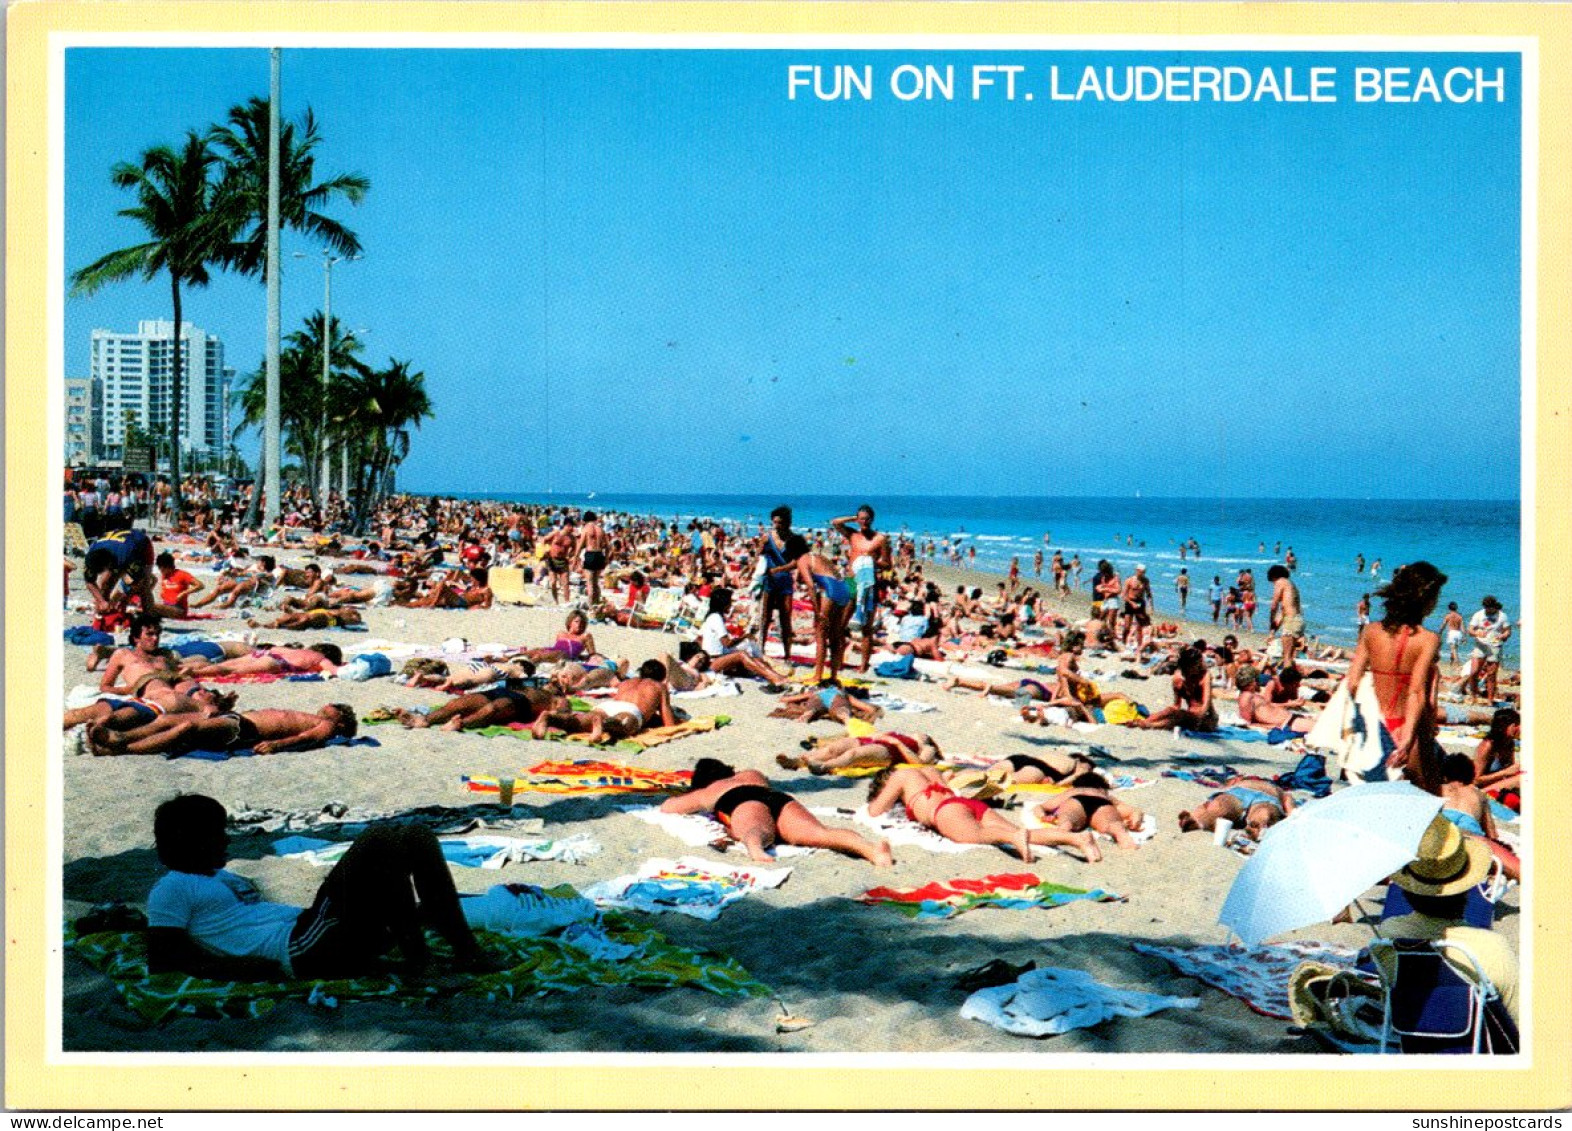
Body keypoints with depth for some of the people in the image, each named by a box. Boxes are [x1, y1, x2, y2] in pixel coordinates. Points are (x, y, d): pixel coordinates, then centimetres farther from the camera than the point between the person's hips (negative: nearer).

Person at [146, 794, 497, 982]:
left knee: (416, 835, -2)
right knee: (378, 838, -25)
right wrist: (238, 967, -15)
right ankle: (415, 955, -25)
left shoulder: (222, 877, 32)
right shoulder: (171, 888, 7)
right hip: (299, 951, -9)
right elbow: (161, 959, -4)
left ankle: (465, 947, -10)